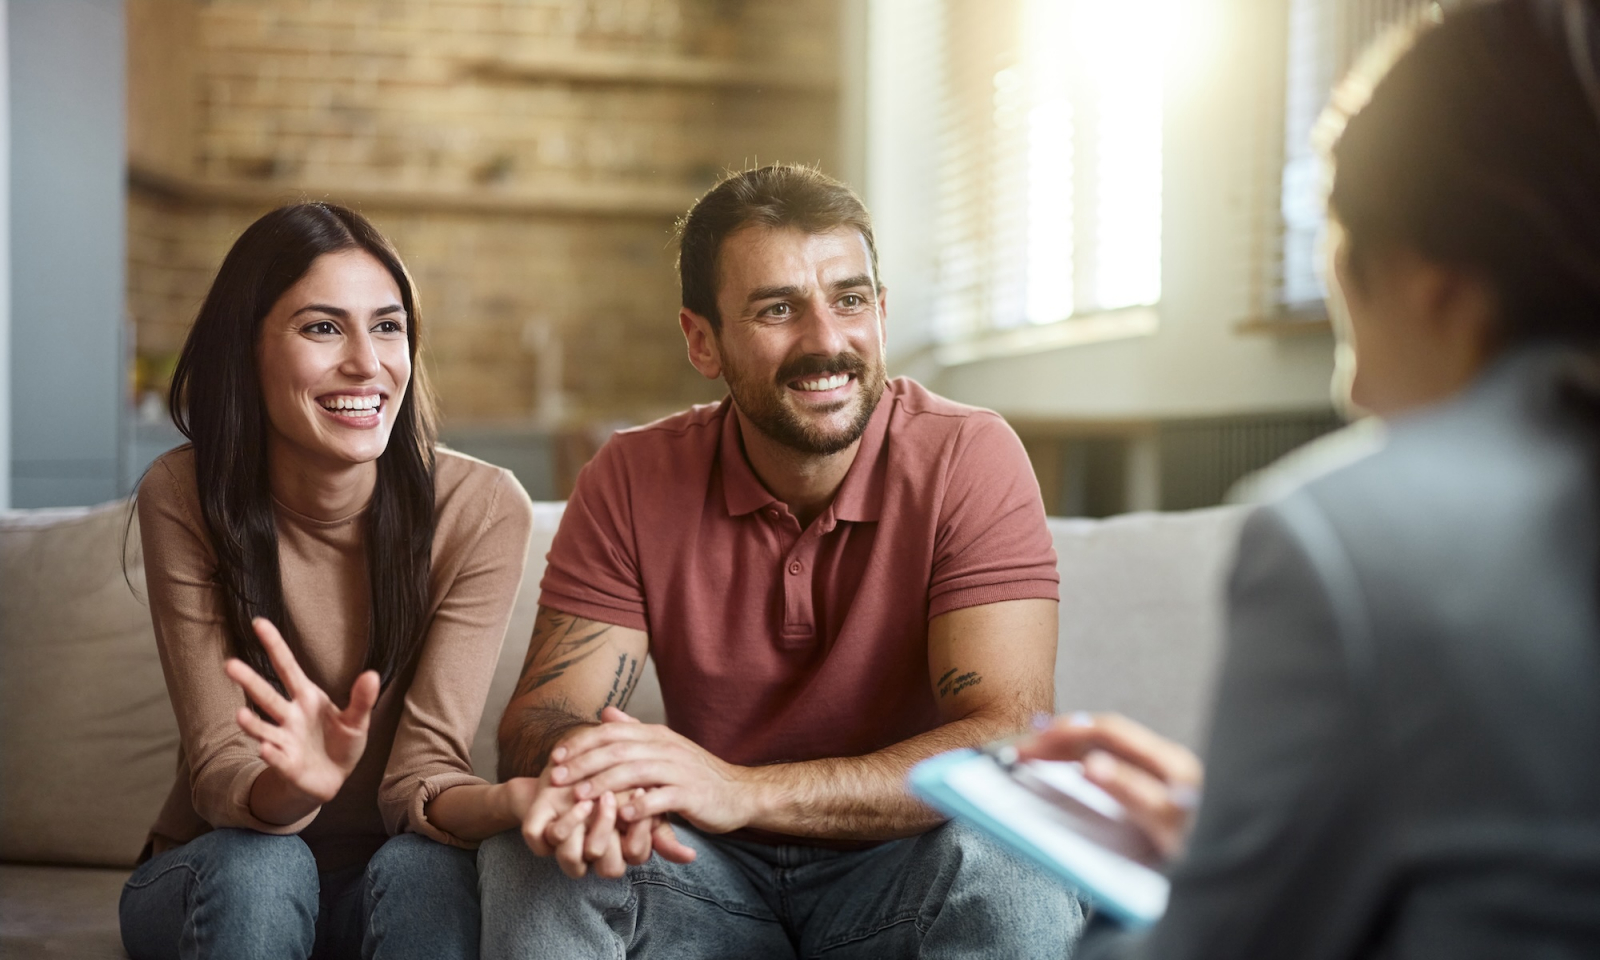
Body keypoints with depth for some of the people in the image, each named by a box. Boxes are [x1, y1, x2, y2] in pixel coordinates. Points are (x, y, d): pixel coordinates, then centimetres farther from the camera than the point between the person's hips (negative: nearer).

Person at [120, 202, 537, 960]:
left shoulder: (481, 508, -15)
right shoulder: (184, 499, -13)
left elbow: (420, 774, -20)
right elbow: (219, 770, -18)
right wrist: (288, 789, -44)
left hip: (397, 889, 0)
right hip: (214, 881, 1)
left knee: (431, 866, -32)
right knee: (260, 864, -32)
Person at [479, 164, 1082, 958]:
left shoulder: (969, 459, -15)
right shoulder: (633, 482, -5)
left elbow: (1009, 741, -24)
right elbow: (541, 715, -9)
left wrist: (745, 790, -37)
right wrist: (591, 784, -36)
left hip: (899, 874, -1)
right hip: (712, 877, 1)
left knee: (999, 859, -33)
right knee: (528, 861, -26)